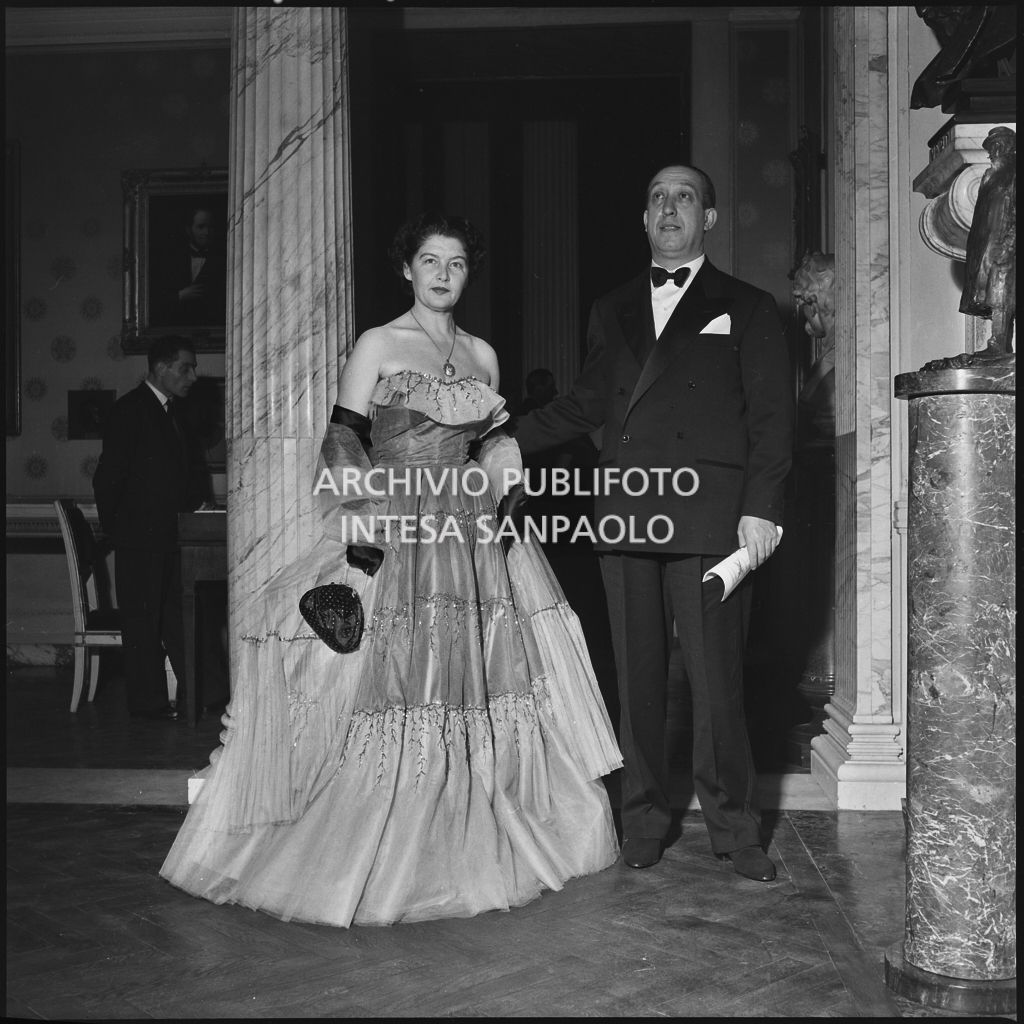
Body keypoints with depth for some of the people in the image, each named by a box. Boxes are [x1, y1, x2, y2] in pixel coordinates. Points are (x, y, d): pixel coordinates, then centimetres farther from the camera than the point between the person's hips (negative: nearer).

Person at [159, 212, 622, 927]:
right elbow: (342, 444, -4)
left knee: (471, 687, 5)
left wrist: (499, 502, 2)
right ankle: (372, 862, 7)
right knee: (386, 687, -4)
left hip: (470, 539, 4)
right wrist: (362, 527, -15)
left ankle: (474, 845, 18)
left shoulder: (482, 356, 14)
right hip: (390, 535, -4)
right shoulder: (377, 347, 1)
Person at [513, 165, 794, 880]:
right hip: (625, 516, 4)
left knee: (717, 678, -3)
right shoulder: (613, 312, 20)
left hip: (710, 516, -3)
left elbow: (772, 415, 3)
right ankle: (644, 820, 18)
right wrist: (512, 441, 15)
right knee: (638, 677, 7)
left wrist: (761, 506, -8)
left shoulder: (747, 309, 9)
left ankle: (735, 828, 12)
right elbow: (588, 403, 23)